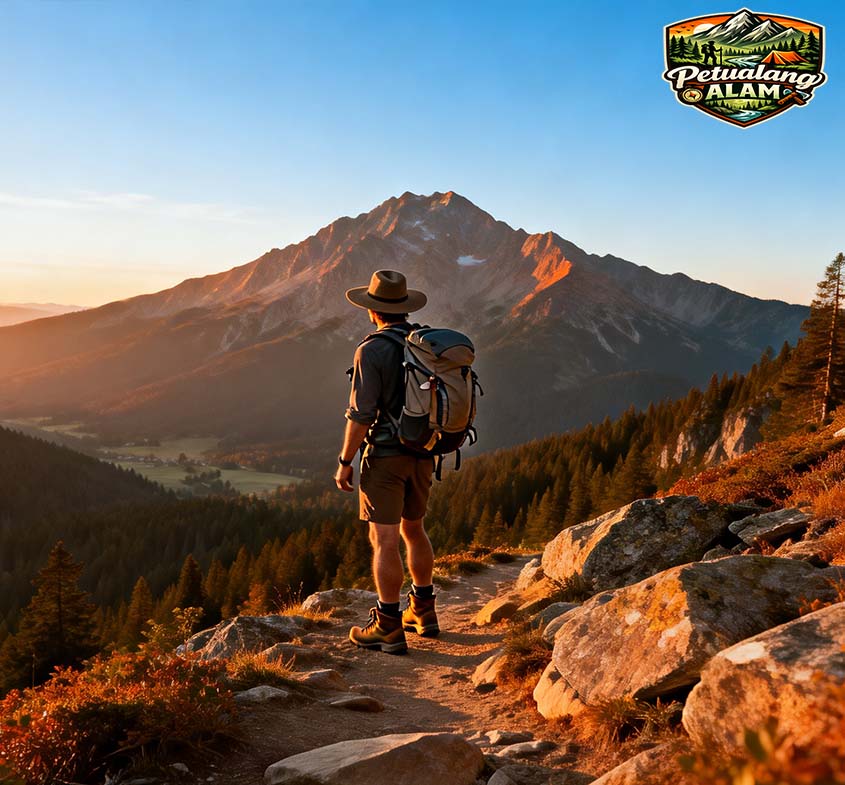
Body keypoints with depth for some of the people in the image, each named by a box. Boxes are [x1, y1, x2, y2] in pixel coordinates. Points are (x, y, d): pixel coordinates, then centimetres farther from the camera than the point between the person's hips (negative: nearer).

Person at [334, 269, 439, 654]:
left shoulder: (372, 351, -15)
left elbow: (361, 414, -18)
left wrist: (345, 461, -8)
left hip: (384, 456, -7)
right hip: (422, 456, 7)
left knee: (384, 540, -2)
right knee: (413, 529, 21)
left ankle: (388, 628, 2)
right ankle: (423, 611, 30)